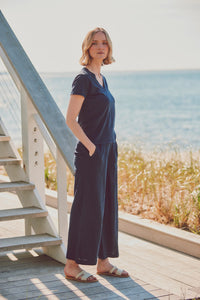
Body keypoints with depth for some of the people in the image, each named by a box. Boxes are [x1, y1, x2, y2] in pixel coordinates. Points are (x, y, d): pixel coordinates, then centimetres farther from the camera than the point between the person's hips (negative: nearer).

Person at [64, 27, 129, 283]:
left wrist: (109, 147, 15)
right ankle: (72, 266, 4)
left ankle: (103, 262, 21)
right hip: (91, 154, -9)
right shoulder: (83, 78, -12)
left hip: (107, 151, 9)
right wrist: (90, 146, -16)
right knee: (88, 207, -5)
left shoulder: (101, 78, 14)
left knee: (107, 206, 11)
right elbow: (70, 119, -17)